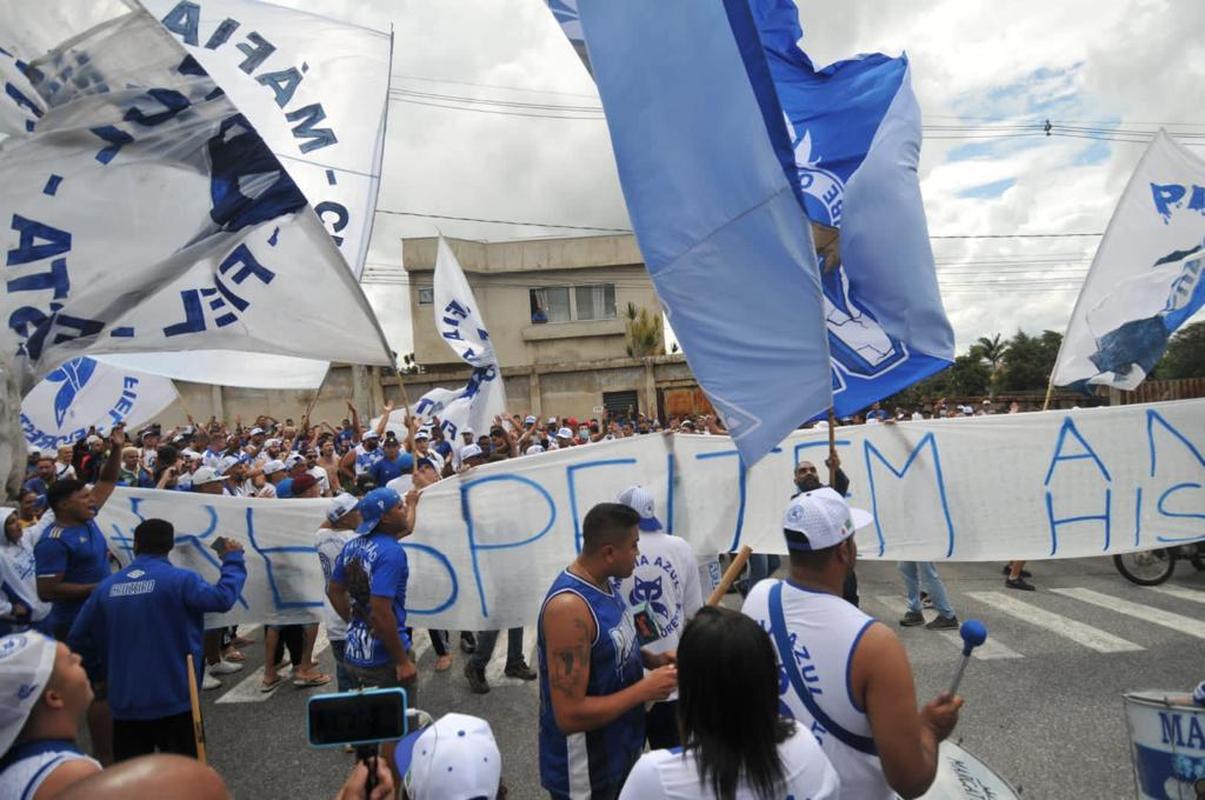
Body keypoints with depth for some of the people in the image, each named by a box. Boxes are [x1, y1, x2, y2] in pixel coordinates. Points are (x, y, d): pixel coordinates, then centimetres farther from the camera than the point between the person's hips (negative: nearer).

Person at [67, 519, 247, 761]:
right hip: (174, 699, -4)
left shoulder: (106, 587, 4)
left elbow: (77, 640, 10)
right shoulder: (180, 579, -12)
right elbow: (222, 597, -20)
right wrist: (233, 560, -4)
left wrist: (104, 670, 27)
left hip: (125, 701, 4)